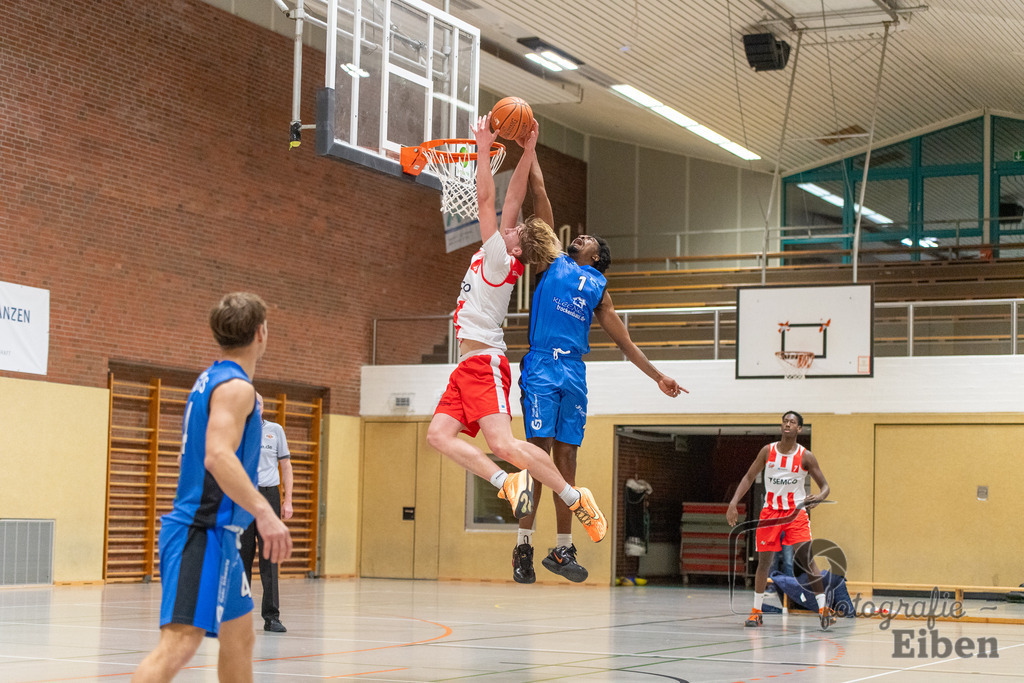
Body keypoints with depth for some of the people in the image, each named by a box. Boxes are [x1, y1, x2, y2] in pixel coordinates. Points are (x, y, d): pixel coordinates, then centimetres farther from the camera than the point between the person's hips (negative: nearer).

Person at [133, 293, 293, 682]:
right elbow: (218, 456, -27)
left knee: (240, 635, 19)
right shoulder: (236, 387, -13)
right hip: (204, 532, -11)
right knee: (181, 641, -20)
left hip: (214, 532, 11)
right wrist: (264, 513, -35)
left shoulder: (210, 380, 16)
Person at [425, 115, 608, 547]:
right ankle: (507, 482, -7)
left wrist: (484, 148, -6)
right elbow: (512, 199, 15)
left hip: (484, 362, -9)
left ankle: (574, 498, -10)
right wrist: (527, 152, 11)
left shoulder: (500, 260, -9)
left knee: (503, 443, -18)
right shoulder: (501, 262, 13)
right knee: (439, 434, -4)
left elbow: (486, 200, -10)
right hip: (469, 366, 10)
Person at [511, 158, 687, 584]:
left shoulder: (598, 288, 23)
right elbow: (540, 196, 16)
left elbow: (623, 340, 22)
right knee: (538, 452, -10)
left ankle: (562, 549, 5)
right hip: (541, 365, -3)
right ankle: (523, 545, -9)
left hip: (574, 372, 3)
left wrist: (657, 376, 17)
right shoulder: (552, 261, 15)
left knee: (566, 457, 3)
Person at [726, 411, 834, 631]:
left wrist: (818, 497, -25)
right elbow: (749, 477, 6)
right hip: (770, 512, 2)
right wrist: (733, 504, -5)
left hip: (796, 513, -2)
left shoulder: (805, 457, -5)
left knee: (806, 559, -14)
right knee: (764, 561, 3)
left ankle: (823, 609, -10)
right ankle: (756, 610, 16)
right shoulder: (768, 451, 0)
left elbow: (824, 486, -1)